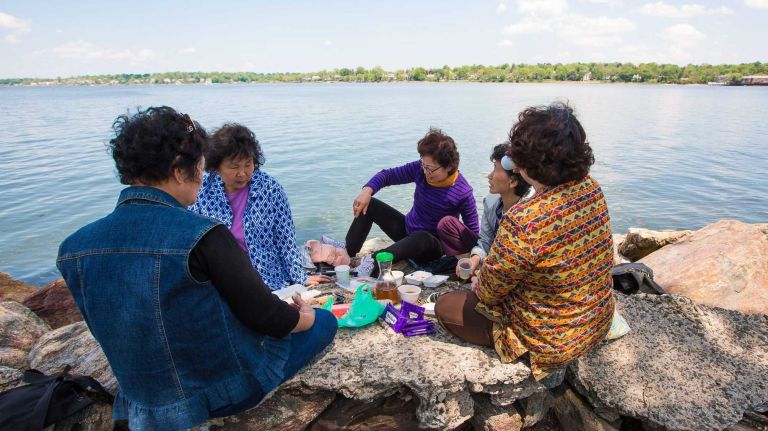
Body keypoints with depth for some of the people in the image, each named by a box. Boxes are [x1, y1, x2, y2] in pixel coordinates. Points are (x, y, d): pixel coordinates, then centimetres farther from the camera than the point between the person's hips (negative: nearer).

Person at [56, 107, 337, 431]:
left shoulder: (73, 248, -9)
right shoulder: (202, 236, -30)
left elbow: (112, 329, 4)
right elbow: (265, 317, -20)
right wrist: (304, 315, 2)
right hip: (230, 386, -7)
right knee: (325, 321, 13)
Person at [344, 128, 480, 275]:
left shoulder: (463, 192, -23)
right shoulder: (420, 169, -13)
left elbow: (473, 234, -14)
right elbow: (388, 174, -6)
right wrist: (367, 190, -25)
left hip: (433, 245, -5)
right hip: (407, 229, 6)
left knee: (422, 238, -43)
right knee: (370, 205, -7)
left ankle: (374, 260, -45)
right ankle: (347, 254, -8)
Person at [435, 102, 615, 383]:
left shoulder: (522, 222, -37)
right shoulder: (592, 187, -13)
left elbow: (490, 292, -19)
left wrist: (479, 286, 1)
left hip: (555, 342, -8)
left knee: (444, 306, 6)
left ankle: (543, 362, 11)